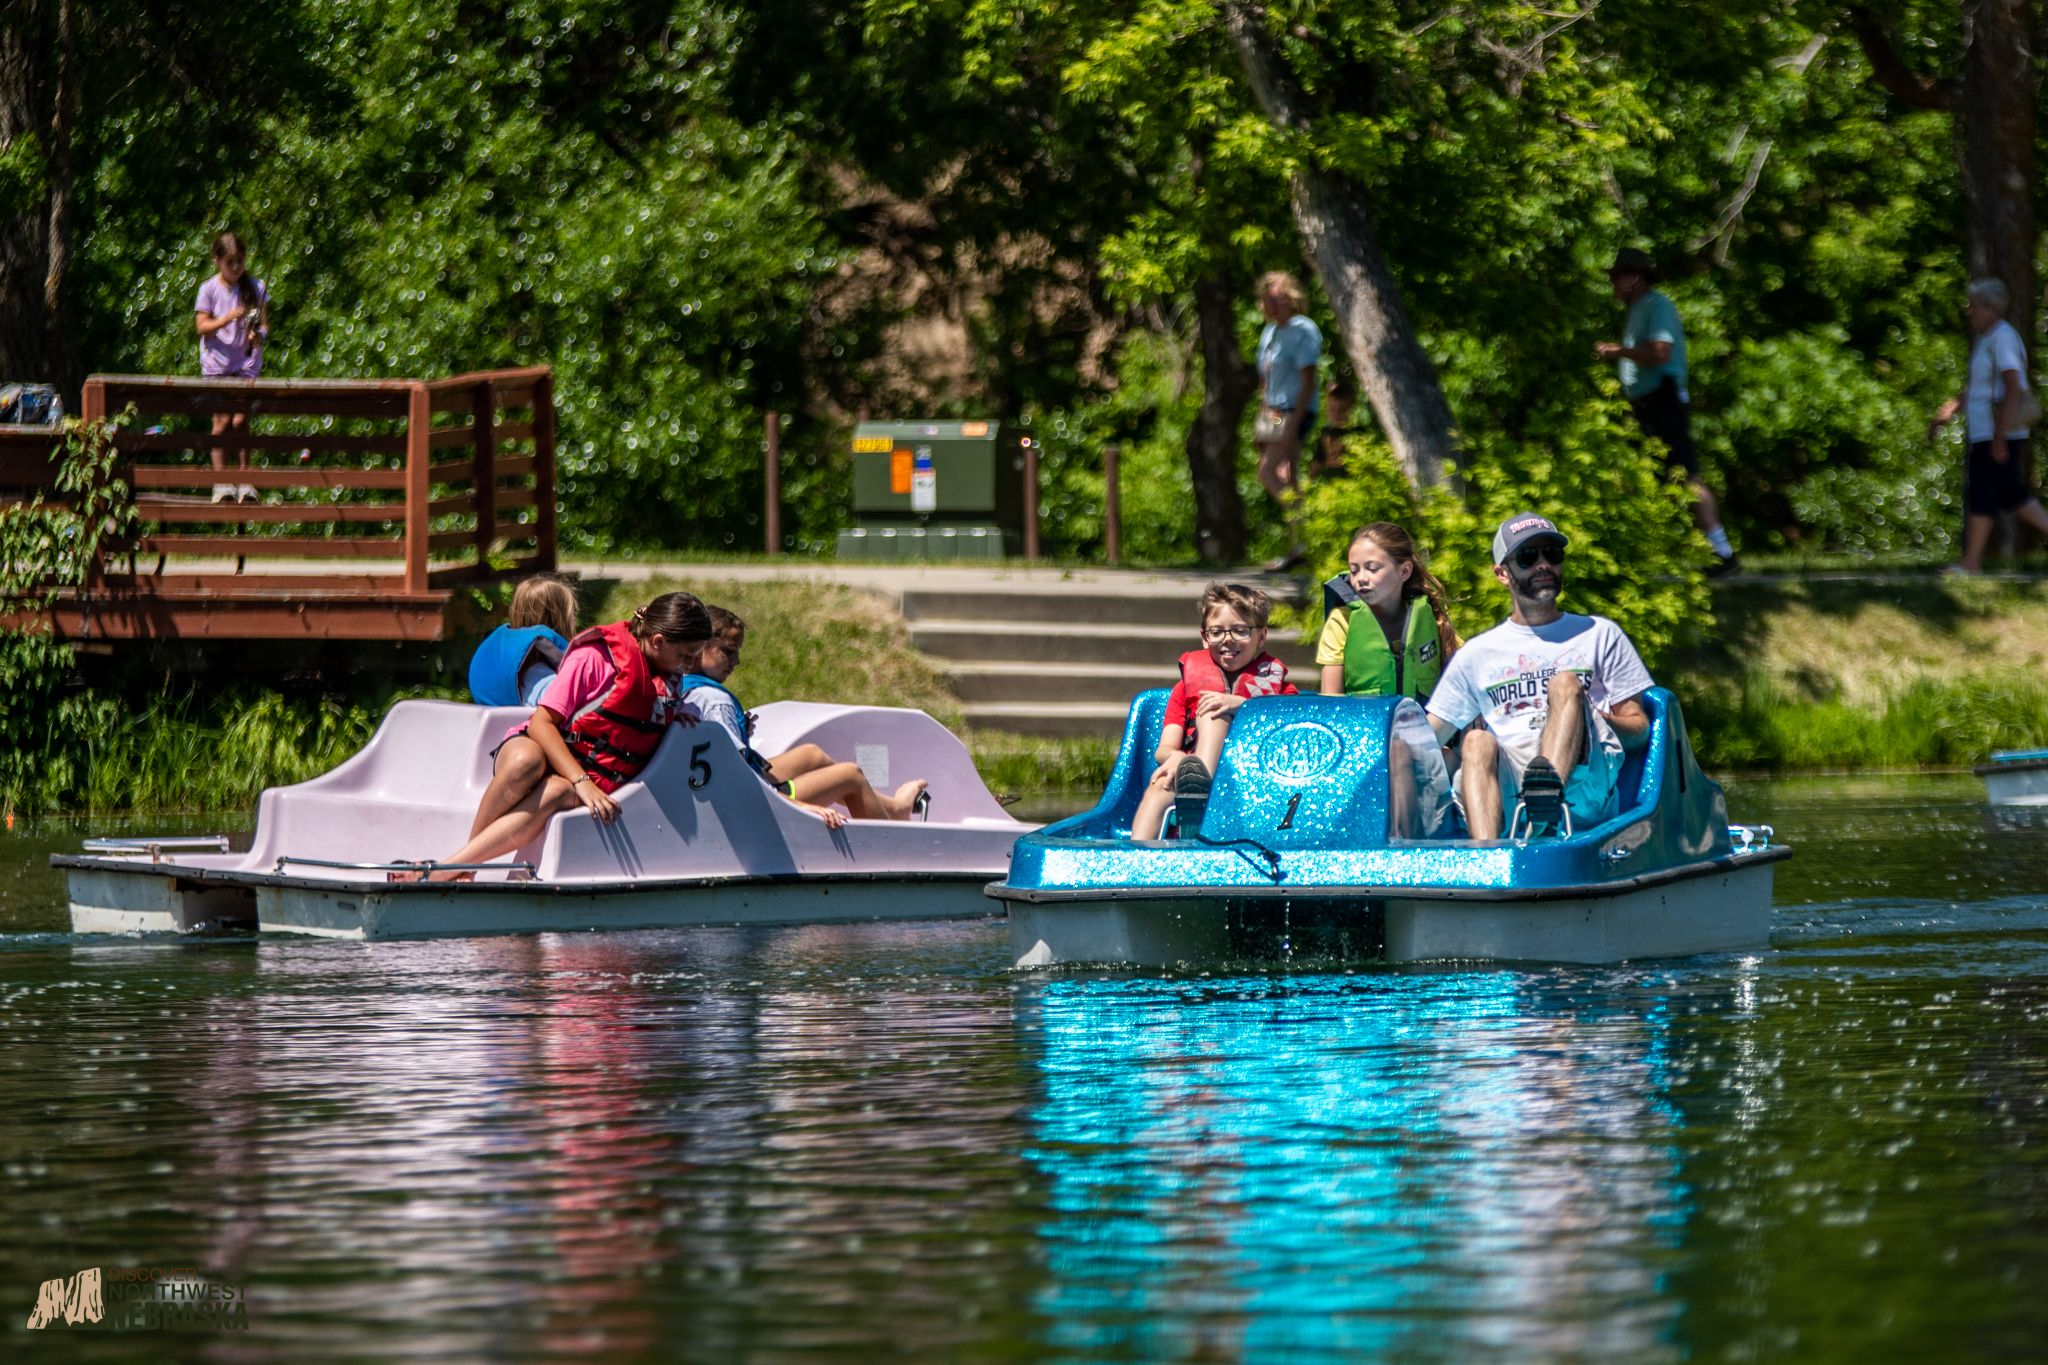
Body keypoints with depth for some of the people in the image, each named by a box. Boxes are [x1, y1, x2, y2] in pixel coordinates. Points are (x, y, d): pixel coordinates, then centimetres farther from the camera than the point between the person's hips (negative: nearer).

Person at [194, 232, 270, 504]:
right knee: (223, 420, -6)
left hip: (248, 364, 1)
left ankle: (245, 479, 3)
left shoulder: (255, 287, 4)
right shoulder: (209, 289, 0)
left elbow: (264, 323, 6)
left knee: (241, 420, -6)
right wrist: (227, 319, -20)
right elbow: (202, 328, -3)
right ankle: (221, 480, 0)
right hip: (217, 364, -1)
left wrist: (259, 334, -16)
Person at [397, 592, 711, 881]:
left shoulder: (669, 679, 12)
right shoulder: (597, 656, -8)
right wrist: (581, 782, -25)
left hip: (590, 783, 3)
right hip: (544, 752, -3)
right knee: (526, 762, -43)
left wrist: (672, 715, 9)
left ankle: (447, 869, -43)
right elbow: (541, 722, -13)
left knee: (556, 793, -37)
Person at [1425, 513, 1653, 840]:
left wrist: (1593, 720, -6)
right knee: (1477, 742, -30)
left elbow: (1639, 731, 15)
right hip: (1507, 794, 1)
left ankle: (1548, 794, -54)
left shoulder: (1599, 635, 22)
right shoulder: (1477, 653, 26)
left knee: (1565, 683, -24)